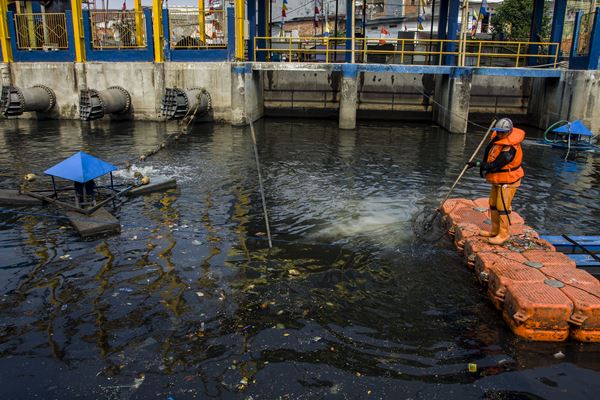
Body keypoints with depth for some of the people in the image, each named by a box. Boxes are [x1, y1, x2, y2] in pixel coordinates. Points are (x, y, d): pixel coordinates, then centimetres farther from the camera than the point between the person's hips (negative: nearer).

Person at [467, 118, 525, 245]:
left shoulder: (509, 149, -27)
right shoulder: (497, 138, 1)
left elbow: (495, 165, -29)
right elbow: (488, 151, 19)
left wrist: (478, 164, -28)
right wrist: (483, 166, 10)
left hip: (507, 181, -10)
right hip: (498, 180, 10)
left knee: (503, 207, -7)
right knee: (493, 205, 16)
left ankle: (504, 234, 3)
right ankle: (495, 231, 27)